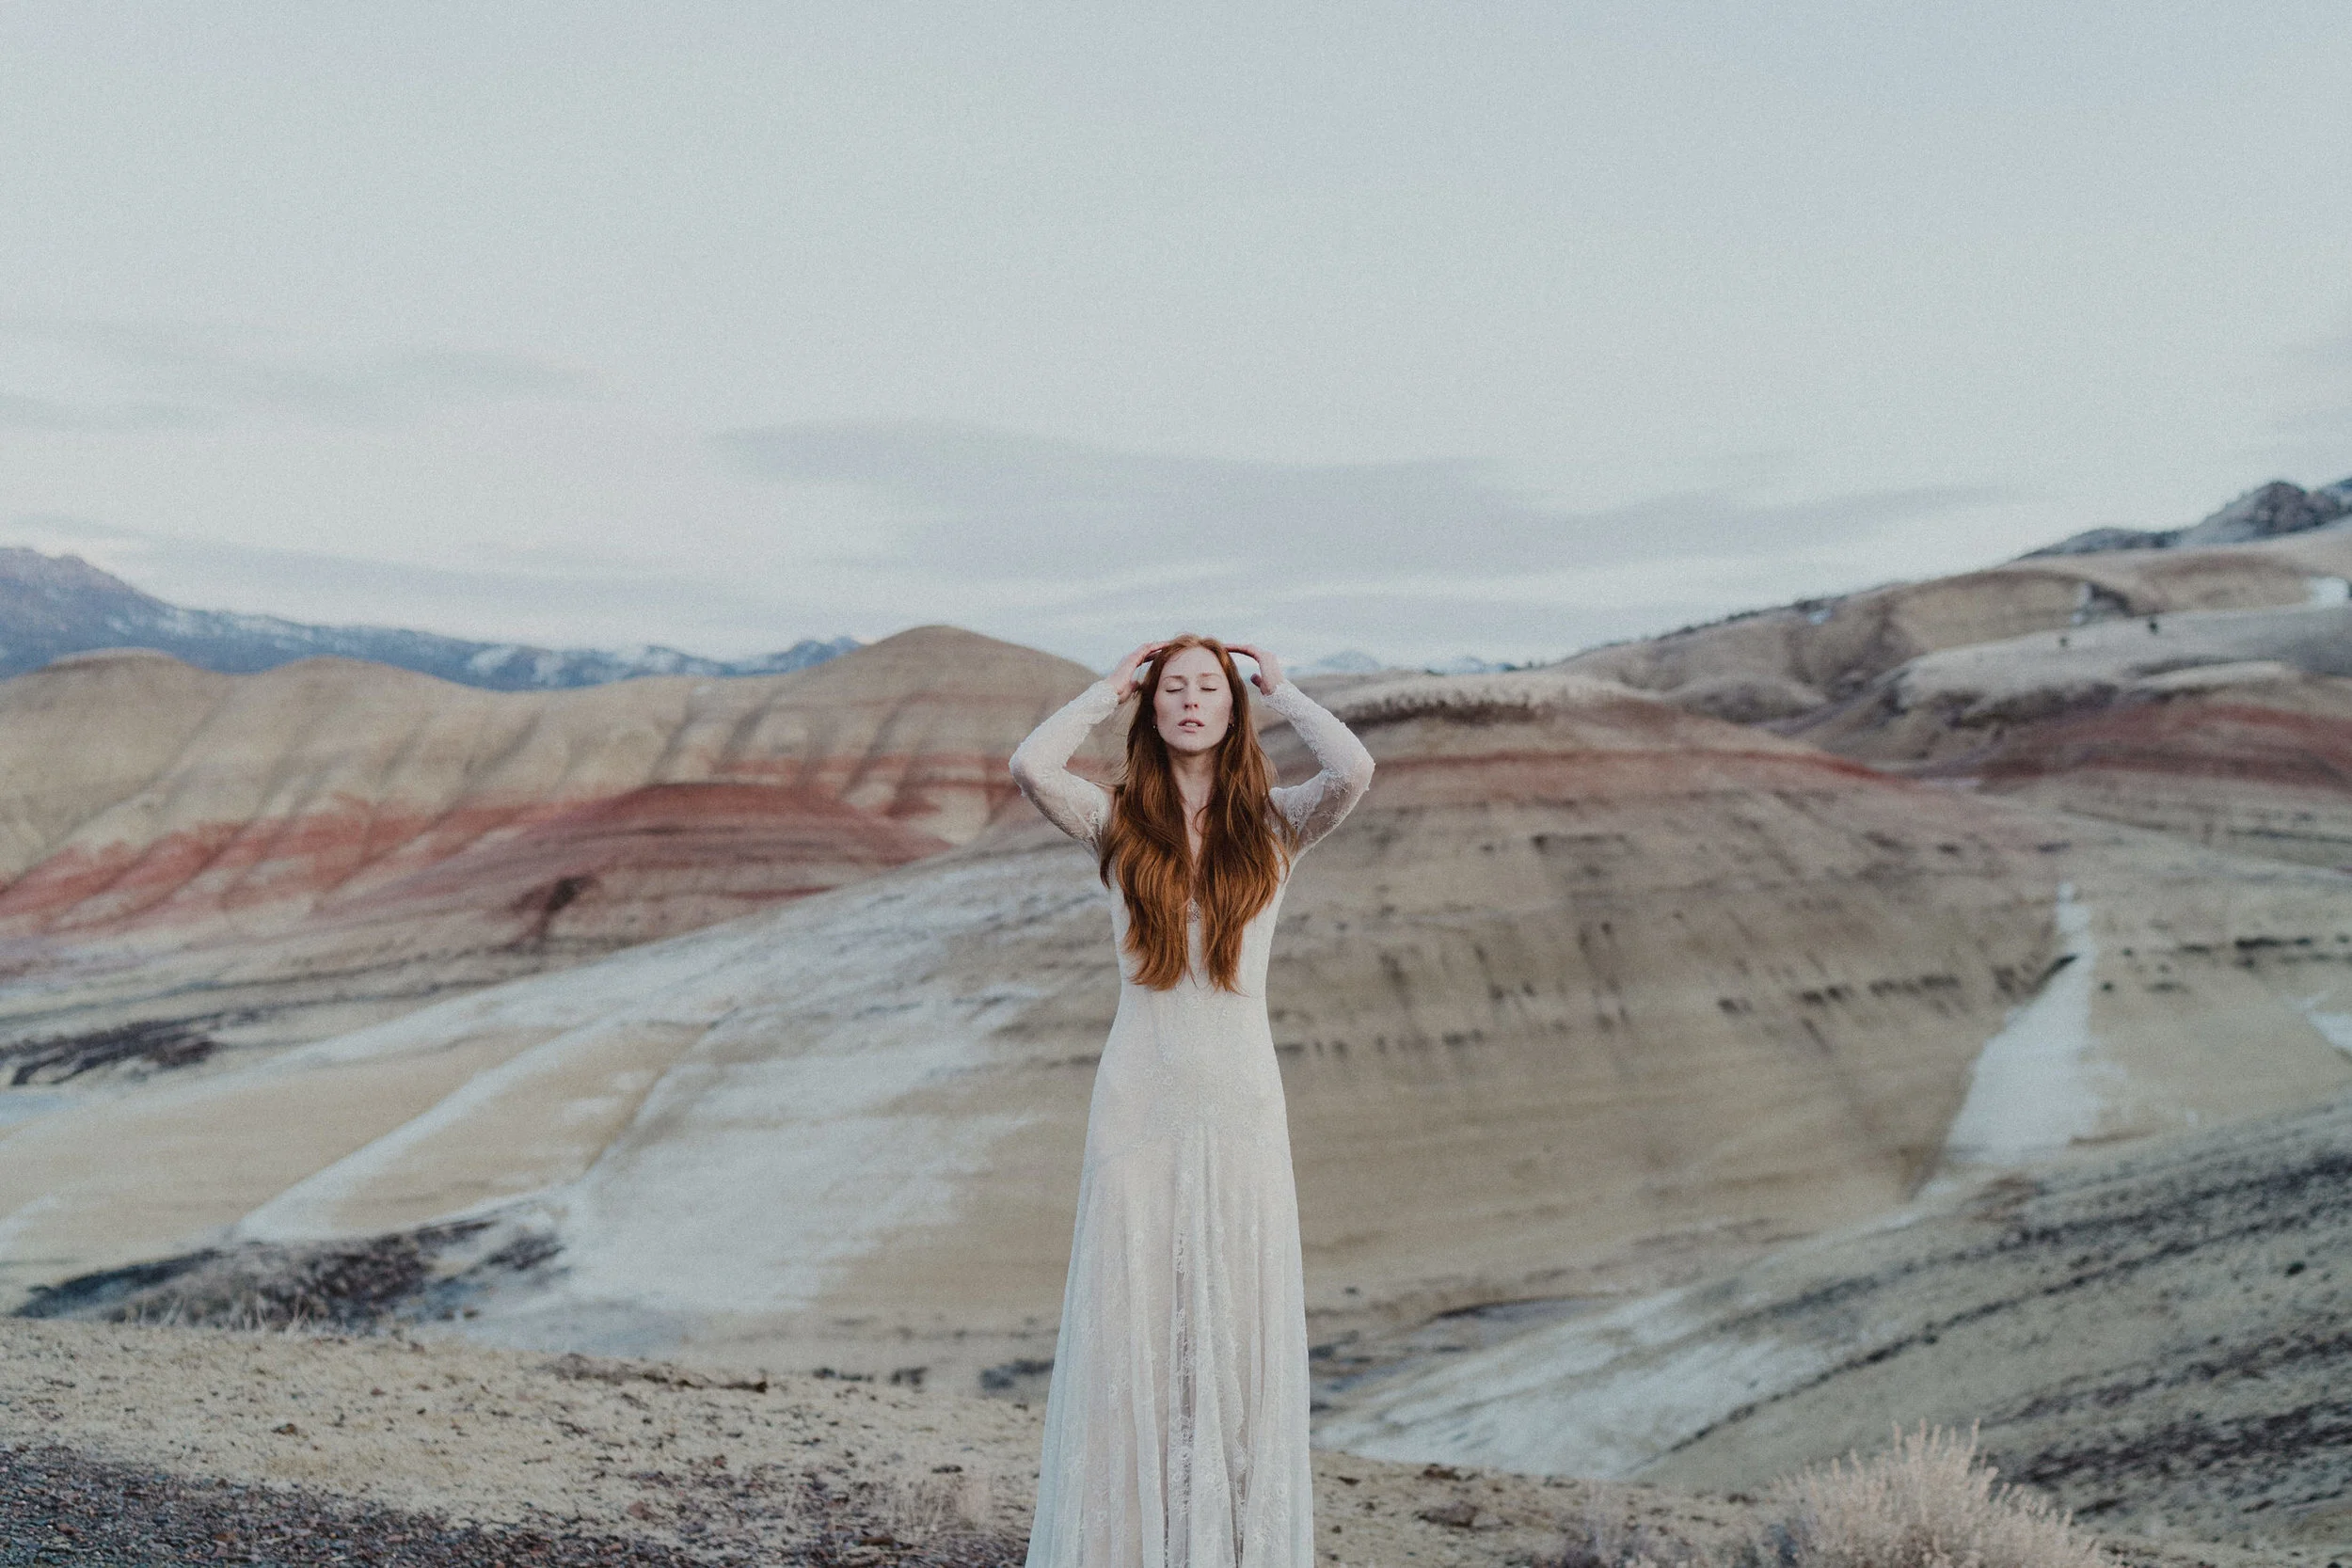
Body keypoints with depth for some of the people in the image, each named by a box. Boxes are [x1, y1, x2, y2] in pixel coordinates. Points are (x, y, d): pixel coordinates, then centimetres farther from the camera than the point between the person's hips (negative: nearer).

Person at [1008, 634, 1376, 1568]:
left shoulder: (1274, 824, 3)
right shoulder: (1118, 819, 3)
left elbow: (1354, 770, -17)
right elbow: (1031, 765, -16)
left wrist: (1279, 690, -1)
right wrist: (1110, 690, -1)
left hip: (1241, 1096, 0)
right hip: (1140, 1095, 0)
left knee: (1239, 1313, 5)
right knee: (1131, 1317, 3)